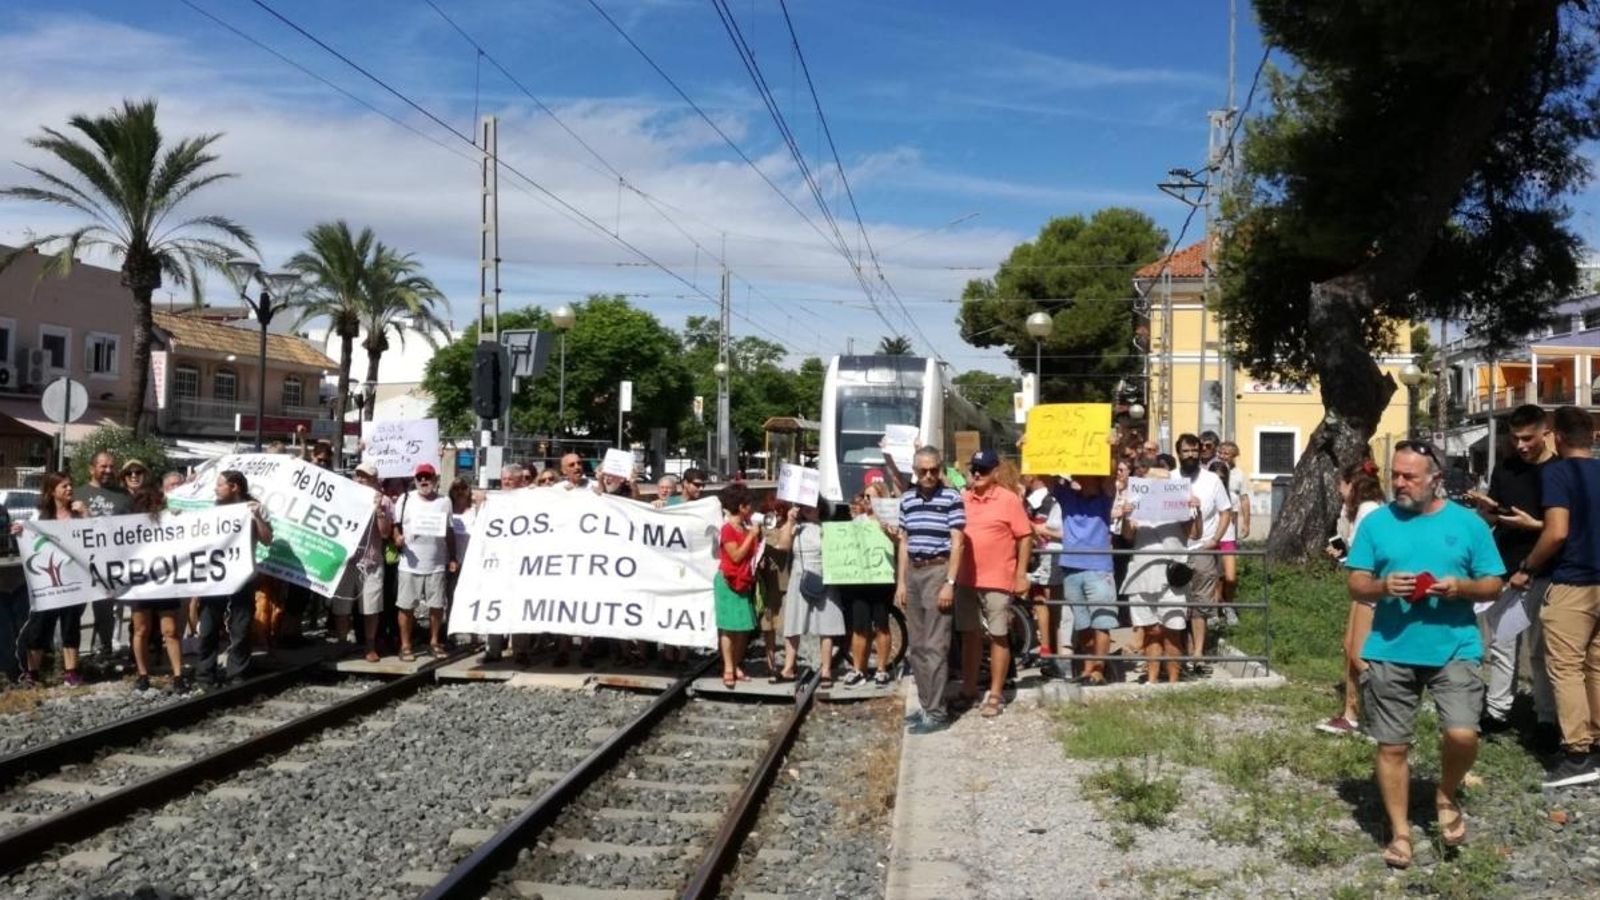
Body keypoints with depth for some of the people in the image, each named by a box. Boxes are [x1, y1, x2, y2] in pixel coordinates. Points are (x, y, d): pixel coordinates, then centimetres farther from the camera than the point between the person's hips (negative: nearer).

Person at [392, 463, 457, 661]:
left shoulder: (444, 501, 6)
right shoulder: (406, 499, 3)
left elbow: (450, 532, 9)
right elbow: (396, 526, 5)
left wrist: (452, 558, 6)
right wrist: (397, 538, -17)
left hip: (436, 565, 1)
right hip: (409, 564, -1)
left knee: (436, 606, 7)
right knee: (406, 606, 2)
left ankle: (434, 642, 22)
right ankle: (405, 646, 12)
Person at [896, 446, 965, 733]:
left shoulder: (951, 497, -6)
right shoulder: (907, 499, 11)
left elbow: (956, 543, -8)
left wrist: (949, 583, -13)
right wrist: (901, 582, 11)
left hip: (938, 572, -6)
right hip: (913, 573, 6)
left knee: (935, 646, -7)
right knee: (916, 646, 10)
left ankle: (937, 712, -2)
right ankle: (925, 704, 20)